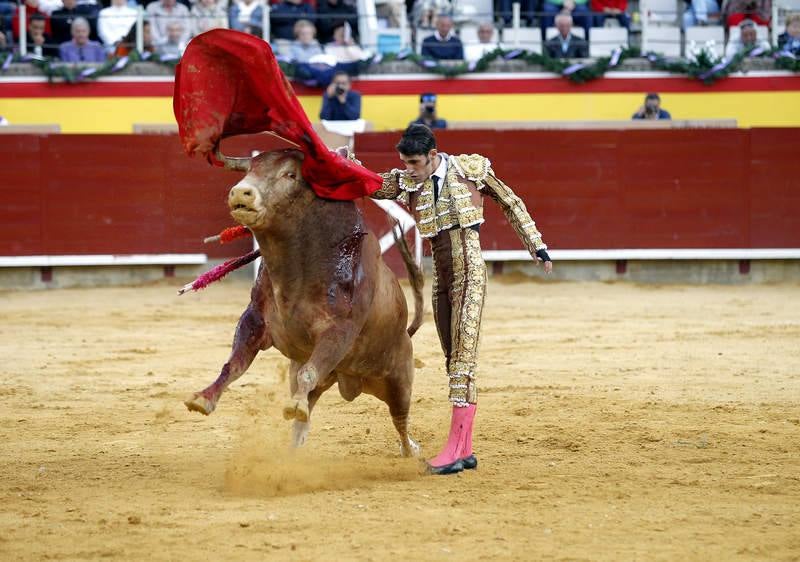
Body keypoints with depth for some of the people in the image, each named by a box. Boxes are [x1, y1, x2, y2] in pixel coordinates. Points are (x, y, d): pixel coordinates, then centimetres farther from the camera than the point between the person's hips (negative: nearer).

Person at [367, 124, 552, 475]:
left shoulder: (471, 170, -2)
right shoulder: (407, 182, 7)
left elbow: (511, 204, 8)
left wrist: (537, 246, 7)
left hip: (469, 271, -6)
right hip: (441, 275, 6)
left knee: (463, 356, -14)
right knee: (453, 360, 8)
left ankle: (455, 448, -20)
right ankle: (465, 450, 14)